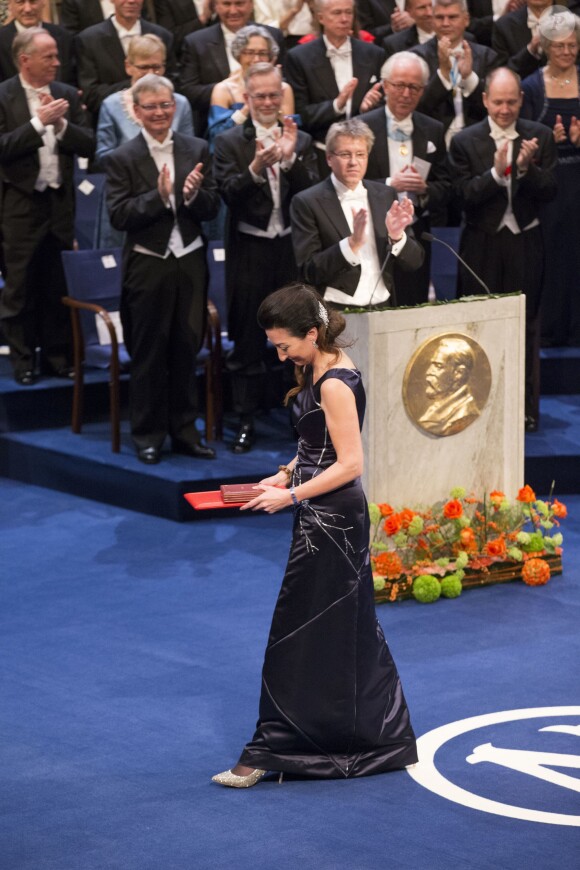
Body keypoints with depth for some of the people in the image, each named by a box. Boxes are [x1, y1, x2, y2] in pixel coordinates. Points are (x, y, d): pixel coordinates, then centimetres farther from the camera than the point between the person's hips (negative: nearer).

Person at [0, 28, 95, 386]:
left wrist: (61, 124, -13)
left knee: (59, 287, 10)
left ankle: (58, 356, 19)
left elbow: (89, 146, 2)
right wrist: (39, 122, -20)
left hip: (61, 203, 4)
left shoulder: (67, 95, 6)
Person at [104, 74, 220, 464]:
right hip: (148, 266, -3)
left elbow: (212, 210, 3)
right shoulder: (121, 159, -3)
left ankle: (185, 431, 18)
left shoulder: (197, 150, 6)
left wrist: (193, 195, -18)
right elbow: (119, 216, -11)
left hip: (190, 262, 3)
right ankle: (148, 436, 12)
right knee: (149, 354, 3)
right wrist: (158, 196, -23)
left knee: (186, 350, 8)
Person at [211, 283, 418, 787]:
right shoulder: (322, 369, 8)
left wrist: (290, 496, -20)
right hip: (327, 519, 10)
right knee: (346, 633, 16)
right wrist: (286, 475, 5)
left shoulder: (335, 385, -21)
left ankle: (271, 752, 3)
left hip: (330, 523, -10)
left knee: (299, 637, -3)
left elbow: (350, 464, -23)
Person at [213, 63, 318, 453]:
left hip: (292, 248, 2)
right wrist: (256, 168, -28)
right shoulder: (229, 142, 1)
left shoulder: (302, 142, 7)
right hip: (250, 250, -1)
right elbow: (229, 194, -12)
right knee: (248, 337, 4)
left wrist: (291, 160, -18)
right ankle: (246, 419, 11)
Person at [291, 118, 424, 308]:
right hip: (336, 312, -4)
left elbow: (414, 261, 9)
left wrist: (397, 236, -9)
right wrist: (352, 243, -19)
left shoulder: (385, 195, 10)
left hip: (383, 309, 4)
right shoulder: (307, 203, -2)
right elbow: (308, 272, -8)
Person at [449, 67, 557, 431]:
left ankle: (527, 408, 11)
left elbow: (550, 191, -3)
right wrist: (496, 173, -23)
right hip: (483, 246, 0)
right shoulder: (465, 141, -1)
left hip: (525, 244, 1)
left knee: (526, 325, 3)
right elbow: (465, 196, -8)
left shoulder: (540, 137, 2)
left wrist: (526, 169, -21)